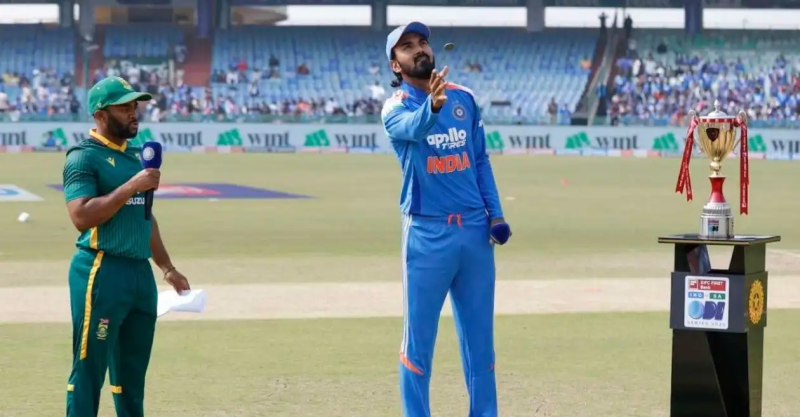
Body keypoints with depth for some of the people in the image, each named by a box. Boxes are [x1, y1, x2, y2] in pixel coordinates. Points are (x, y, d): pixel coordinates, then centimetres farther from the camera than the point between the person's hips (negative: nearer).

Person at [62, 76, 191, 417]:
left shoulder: (137, 156, 18)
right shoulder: (83, 157, -8)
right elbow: (81, 216, -21)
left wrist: (167, 267, 21)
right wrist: (131, 187, -21)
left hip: (141, 272, 8)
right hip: (101, 273, -8)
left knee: (133, 372, 13)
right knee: (89, 370, -6)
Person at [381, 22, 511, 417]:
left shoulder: (464, 98, 9)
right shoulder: (396, 106, -6)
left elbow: (481, 160, 14)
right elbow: (413, 127, -30)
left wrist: (495, 214, 4)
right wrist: (432, 105, -52)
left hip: (474, 229, 4)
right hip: (427, 234, -4)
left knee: (479, 333, 11)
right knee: (418, 335, 1)